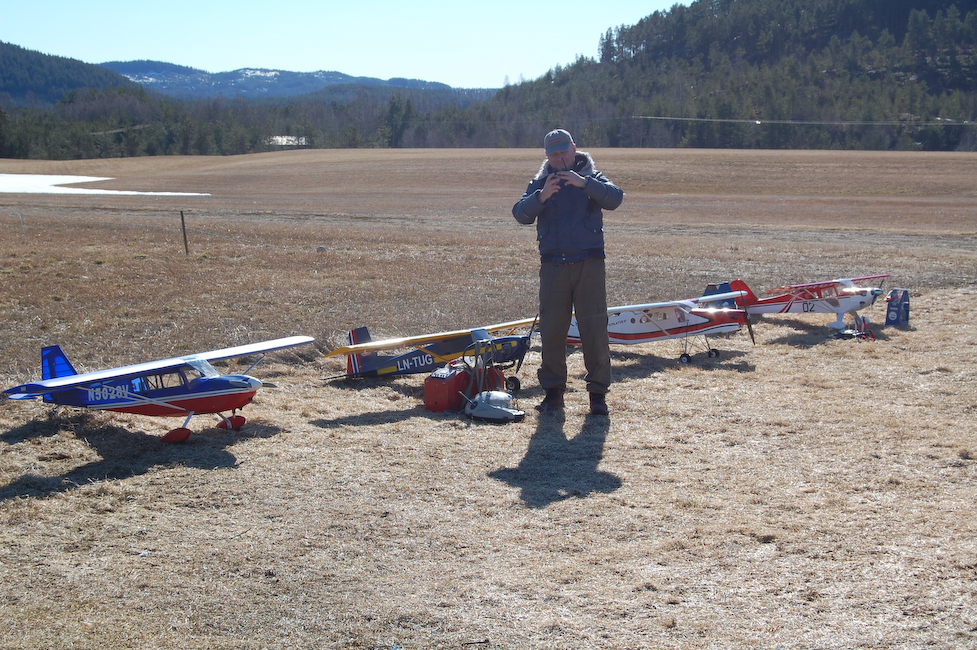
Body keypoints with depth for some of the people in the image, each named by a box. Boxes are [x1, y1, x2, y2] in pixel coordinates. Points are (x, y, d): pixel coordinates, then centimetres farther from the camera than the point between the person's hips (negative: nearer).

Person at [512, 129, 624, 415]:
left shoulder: (591, 178, 7)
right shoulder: (540, 182, 11)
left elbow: (615, 198, -13)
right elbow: (520, 214, -4)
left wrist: (583, 183, -25)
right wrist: (540, 197, -22)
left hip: (589, 264, -2)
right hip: (553, 265, 2)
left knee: (595, 329, -4)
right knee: (551, 330, 3)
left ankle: (598, 391, 6)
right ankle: (553, 389, 14)